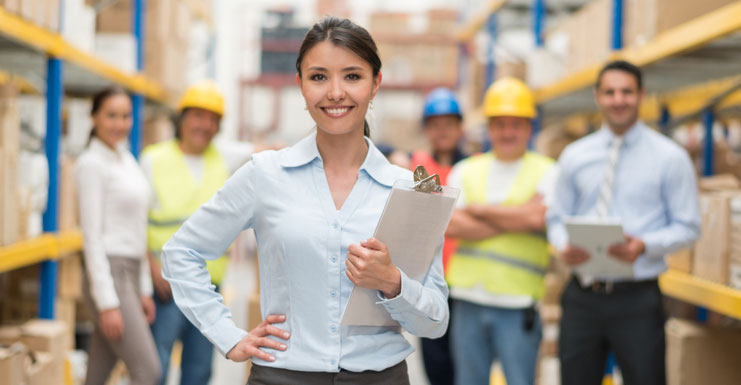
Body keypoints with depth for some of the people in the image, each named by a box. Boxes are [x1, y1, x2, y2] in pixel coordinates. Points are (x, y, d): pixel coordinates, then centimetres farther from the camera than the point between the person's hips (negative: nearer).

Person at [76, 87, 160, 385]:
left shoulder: (127, 160, 16)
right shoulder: (91, 164, -10)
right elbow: (92, 236, -14)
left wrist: (144, 289, 17)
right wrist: (107, 303, -18)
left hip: (130, 273, 8)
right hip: (109, 274, -8)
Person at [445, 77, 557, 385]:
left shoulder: (546, 172, 4)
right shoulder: (465, 171, 12)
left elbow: (537, 218, -14)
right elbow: (450, 225, -3)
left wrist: (478, 209, -3)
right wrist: (514, 220, -8)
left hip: (517, 304, -3)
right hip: (468, 300, 3)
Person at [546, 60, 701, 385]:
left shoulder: (670, 157, 0)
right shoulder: (574, 157, 9)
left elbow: (688, 227, -1)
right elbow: (557, 219, 12)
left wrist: (644, 246, -19)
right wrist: (564, 247, -11)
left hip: (637, 298, -3)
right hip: (582, 295, 3)